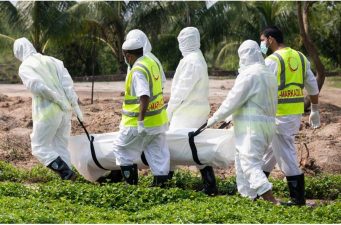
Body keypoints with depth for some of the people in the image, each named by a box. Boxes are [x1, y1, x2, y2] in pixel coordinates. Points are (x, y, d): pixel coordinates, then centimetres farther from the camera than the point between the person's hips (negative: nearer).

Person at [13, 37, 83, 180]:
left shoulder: (24, 67, -2)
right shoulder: (51, 60, 12)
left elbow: (38, 86, -18)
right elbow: (67, 81, 3)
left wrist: (59, 101, -11)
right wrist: (75, 105, 1)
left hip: (47, 113, -6)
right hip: (65, 111, 6)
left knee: (39, 147, 6)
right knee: (61, 146, 16)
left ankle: (67, 173, -8)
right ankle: (67, 175, 13)